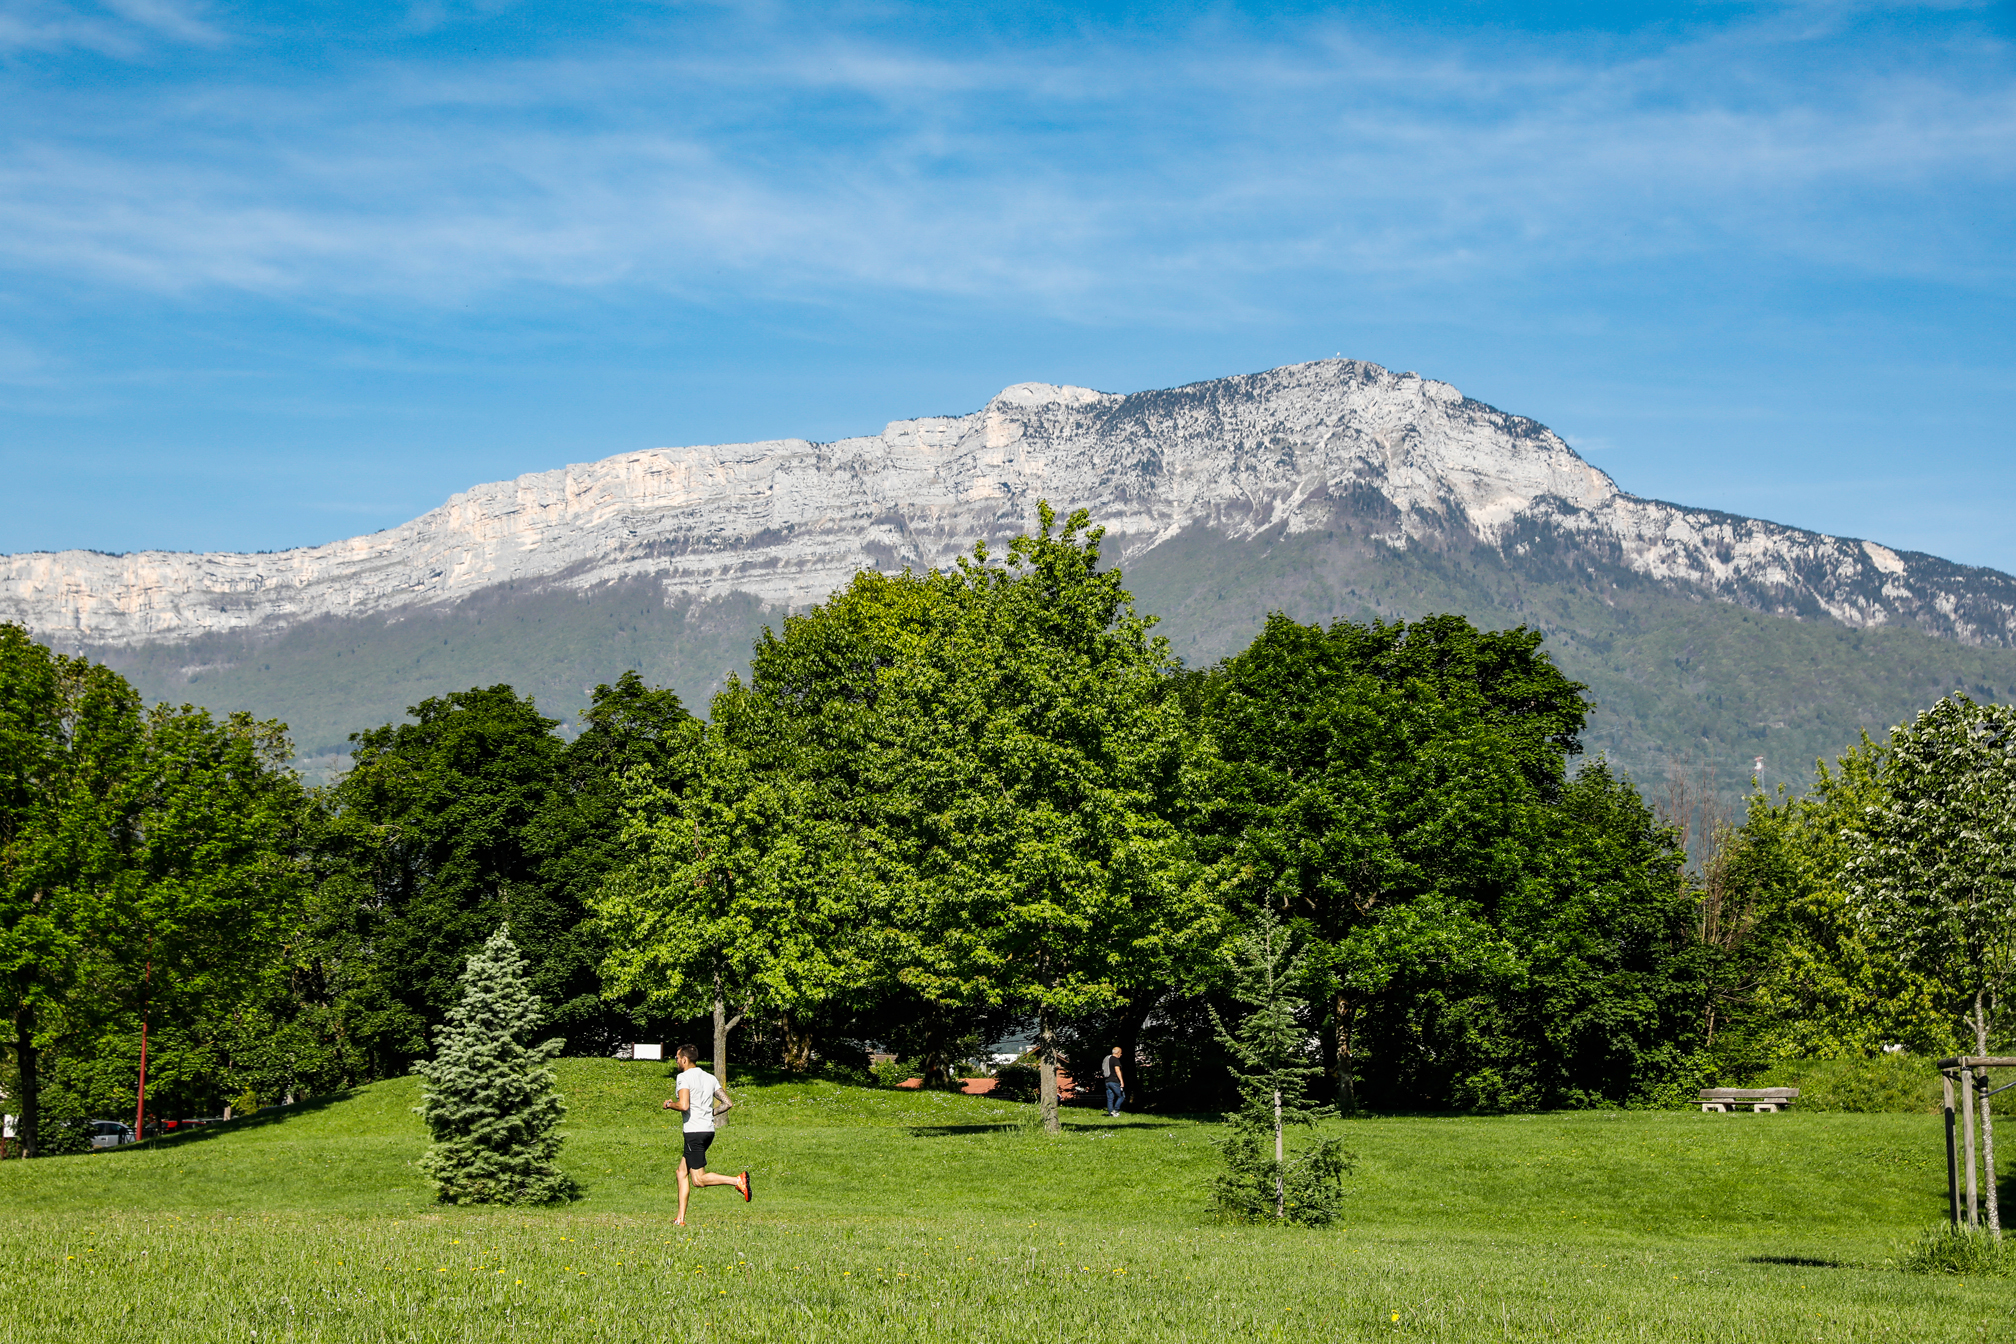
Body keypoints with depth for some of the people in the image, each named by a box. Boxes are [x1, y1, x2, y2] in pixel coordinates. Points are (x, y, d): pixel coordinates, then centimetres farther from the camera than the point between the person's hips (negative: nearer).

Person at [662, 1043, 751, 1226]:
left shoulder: (684, 1077, -9)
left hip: (694, 1131, -8)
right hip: (708, 1130, 8)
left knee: (698, 1179, -6)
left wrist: (670, 1104, -2)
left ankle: (738, 1180, -22)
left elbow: (683, 1105, -22)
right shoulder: (710, 1078, 13)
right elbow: (728, 1103, 10)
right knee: (682, 1172, 14)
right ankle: (680, 1219, 11)